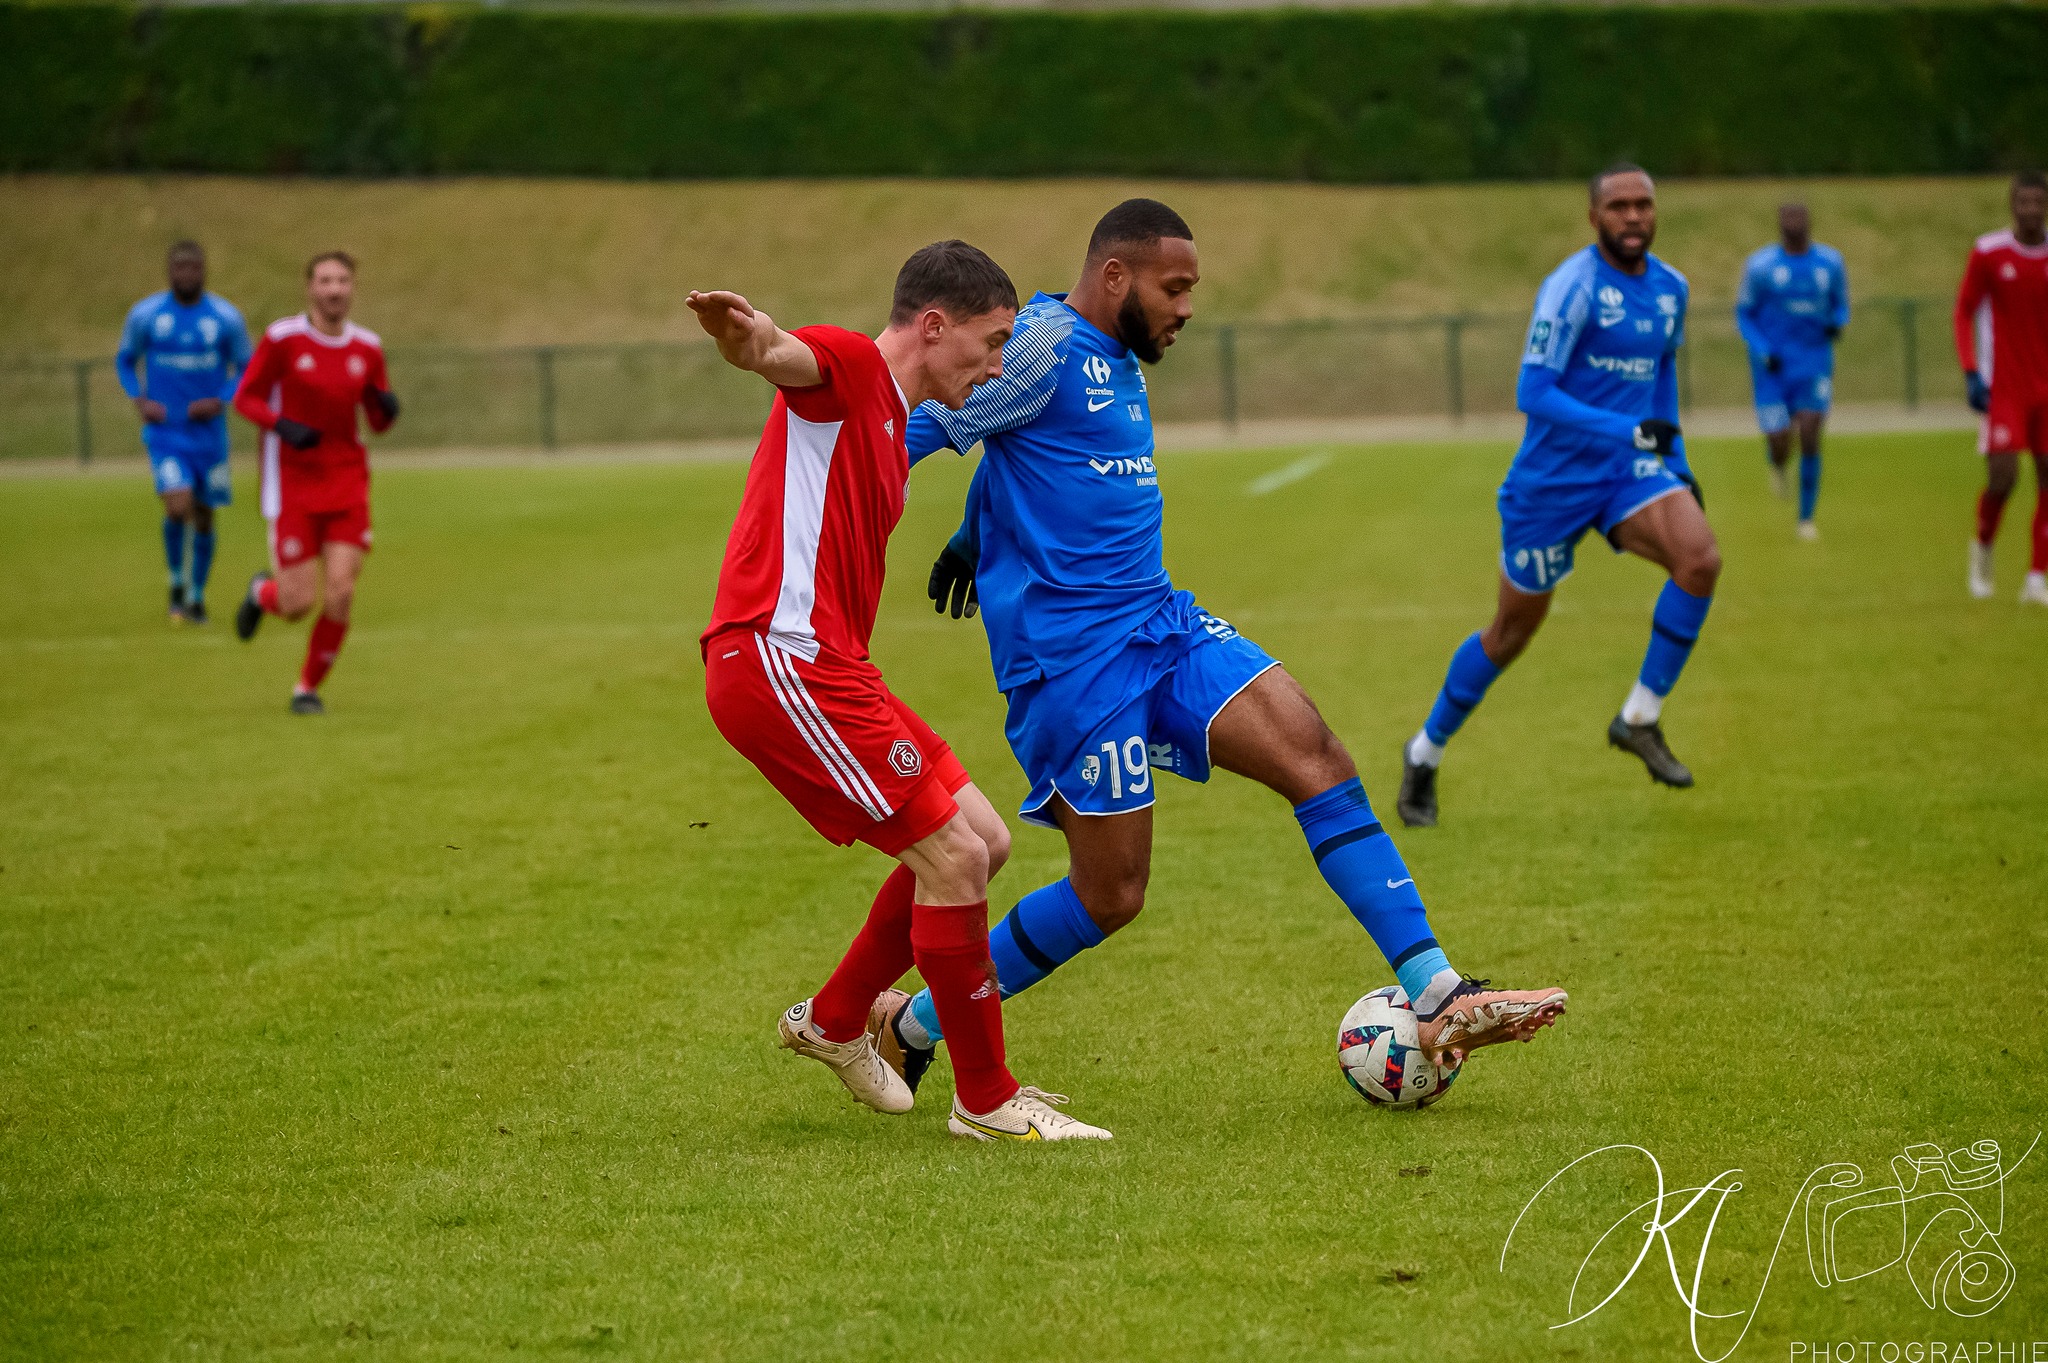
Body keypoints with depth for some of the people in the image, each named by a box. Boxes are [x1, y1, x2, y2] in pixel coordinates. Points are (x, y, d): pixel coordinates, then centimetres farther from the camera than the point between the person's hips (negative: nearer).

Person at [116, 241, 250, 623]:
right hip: (164, 432, -2)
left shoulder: (226, 317, -2)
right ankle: (176, 581, 4)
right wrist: (140, 401, -5)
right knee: (178, 506, -21)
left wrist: (221, 401, -12)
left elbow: (246, 369, 7)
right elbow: (125, 360, 12)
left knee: (203, 516, 10)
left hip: (208, 431, 2)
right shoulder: (144, 315, -3)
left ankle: (197, 596, 29)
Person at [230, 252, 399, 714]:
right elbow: (245, 398, -3)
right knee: (298, 604, -6)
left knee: (340, 594, -9)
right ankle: (263, 591, 32)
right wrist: (284, 426, -20)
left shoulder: (367, 348, 4)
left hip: (347, 485, 3)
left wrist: (386, 408, -12)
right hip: (292, 484, -3)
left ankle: (308, 687, 12)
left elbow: (379, 422, 12)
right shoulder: (282, 338, -8)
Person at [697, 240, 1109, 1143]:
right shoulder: (847, 367, -7)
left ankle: (835, 1023, 26)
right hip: (777, 661, -10)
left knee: (983, 840, 12)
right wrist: (752, 339, -54)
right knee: (954, 854, -11)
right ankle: (986, 1100, 0)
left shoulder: (893, 425, 23)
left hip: (824, 667, 10)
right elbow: (788, 358, -32)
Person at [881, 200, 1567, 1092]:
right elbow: (911, 432, -15)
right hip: (1070, 652, -9)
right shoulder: (1045, 345, -12)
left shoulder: (1117, 363, 17)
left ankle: (1439, 1000, -8)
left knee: (1318, 760, -7)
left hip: (1158, 623, 9)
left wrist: (969, 542, 45)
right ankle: (909, 1030, 11)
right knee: (1110, 895, -6)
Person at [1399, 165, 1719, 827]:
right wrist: (1628, 430, -29)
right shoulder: (1573, 287, -17)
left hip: (1630, 472, 5)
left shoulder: (1671, 288, 5)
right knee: (1513, 631, 6)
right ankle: (1425, 753, 29)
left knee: (1701, 560, -23)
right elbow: (1532, 394, -22)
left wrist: (1678, 466, 21)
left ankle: (1640, 718, -8)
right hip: (1552, 481, -5)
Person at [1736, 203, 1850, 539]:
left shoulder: (1830, 262, 3)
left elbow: (1840, 305, 15)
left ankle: (1807, 518, 3)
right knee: (1780, 444, -8)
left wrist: (1836, 323, -10)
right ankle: (1776, 464, 33)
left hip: (1814, 363, 1)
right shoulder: (1760, 266, -4)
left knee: (1810, 439, -10)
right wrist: (1763, 352, -13)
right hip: (1774, 366, -1)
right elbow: (1744, 314, 2)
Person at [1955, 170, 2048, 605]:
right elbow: (1964, 312, 1)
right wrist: (1971, 373, -8)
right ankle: (1983, 548, 20)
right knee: (2002, 478, -11)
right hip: (2003, 387, -3)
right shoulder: (1988, 253, -5)